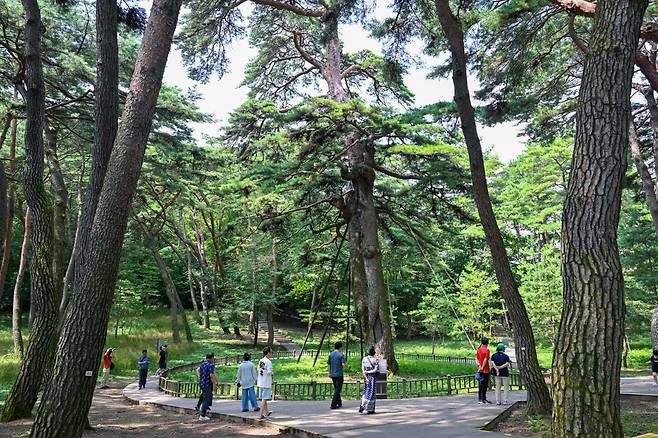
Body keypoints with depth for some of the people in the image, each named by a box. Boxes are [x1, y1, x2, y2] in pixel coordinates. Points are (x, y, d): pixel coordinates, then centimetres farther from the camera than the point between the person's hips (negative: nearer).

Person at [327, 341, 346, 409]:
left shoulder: (331, 354, 6)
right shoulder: (341, 354, -12)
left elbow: (329, 364, 9)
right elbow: (343, 365, -18)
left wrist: (329, 373, 18)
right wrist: (344, 362, 5)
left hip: (333, 374, 6)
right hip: (339, 374, -6)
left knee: (336, 389, 18)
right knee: (337, 390, -1)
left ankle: (339, 403, 29)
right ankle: (333, 405, -4)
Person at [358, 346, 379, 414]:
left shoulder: (364, 359, 1)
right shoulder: (375, 360, -8)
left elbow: (363, 370, -3)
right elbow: (376, 370, -15)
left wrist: (366, 378, -5)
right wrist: (369, 372, -8)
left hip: (367, 377, 3)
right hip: (373, 378, -3)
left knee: (366, 392, 13)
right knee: (372, 393, 3)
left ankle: (362, 406, 0)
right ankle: (370, 409, 1)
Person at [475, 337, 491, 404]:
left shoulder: (479, 349, 9)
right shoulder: (486, 350, -12)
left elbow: (476, 358, 8)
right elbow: (485, 360, -19)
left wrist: (479, 365, -2)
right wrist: (482, 368, -15)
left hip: (480, 370, 7)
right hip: (485, 370, -7)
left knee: (480, 384, 12)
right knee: (485, 385, 0)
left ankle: (480, 399, 15)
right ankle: (483, 399, 1)